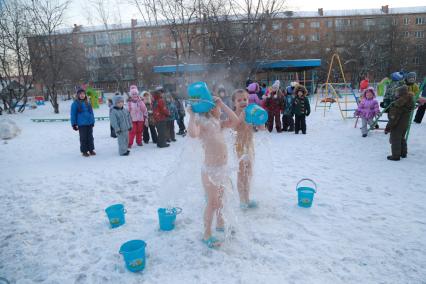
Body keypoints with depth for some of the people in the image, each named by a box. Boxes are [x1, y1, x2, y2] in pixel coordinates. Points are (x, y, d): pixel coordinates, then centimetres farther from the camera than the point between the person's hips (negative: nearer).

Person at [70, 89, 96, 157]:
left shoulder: (88, 103, 8)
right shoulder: (75, 103, -5)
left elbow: (91, 112, 16)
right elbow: (73, 114, -4)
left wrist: (93, 121, 15)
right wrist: (74, 124, -6)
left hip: (90, 123, 4)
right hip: (81, 124, -4)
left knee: (90, 137, 10)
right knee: (83, 138, 4)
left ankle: (91, 150, 21)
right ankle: (84, 151, 14)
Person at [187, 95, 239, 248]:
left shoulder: (217, 123, 10)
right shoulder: (200, 122, -14)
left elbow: (234, 121, 1)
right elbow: (193, 133, -35)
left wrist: (221, 103, 3)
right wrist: (192, 114, -22)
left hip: (222, 168, 8)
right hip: (210, 169, -8)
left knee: (220, 198, 24)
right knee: (212, 202, 2)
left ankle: (220, 223, 44)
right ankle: (207, 234, 17)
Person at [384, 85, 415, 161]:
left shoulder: (398, 104, -27)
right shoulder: (408, 102, 3)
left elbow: (394, 117, -26)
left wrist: (388, 127, -20)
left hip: (397, 125, -10)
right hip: (405, 124, 10)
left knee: (395, 139, 1)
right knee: (402, 138, 24)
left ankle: (396, 156, 8)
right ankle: (403, 153, 37)